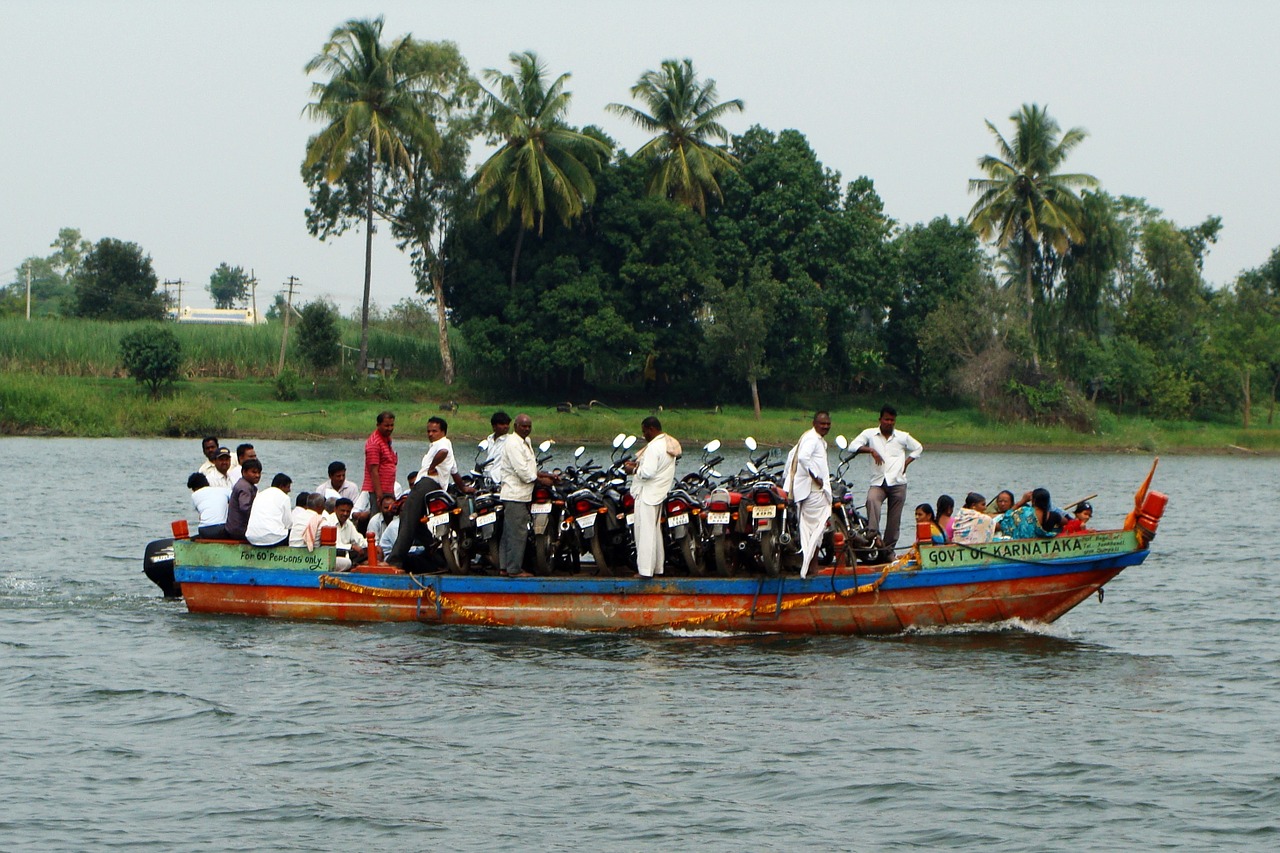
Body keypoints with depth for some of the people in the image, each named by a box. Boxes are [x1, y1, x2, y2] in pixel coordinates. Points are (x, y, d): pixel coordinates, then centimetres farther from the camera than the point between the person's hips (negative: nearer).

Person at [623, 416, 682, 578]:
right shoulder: (670, 444, 13)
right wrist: (637, 464, 10)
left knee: (644, 531, -7)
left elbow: (648, 472, -26)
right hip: (660, 492, 10)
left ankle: (645, 569, -8)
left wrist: (633, 469, -10)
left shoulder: (654, 447, -19)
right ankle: (657, 567, 22)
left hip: (647, 493, -10)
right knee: (655, 530, 17)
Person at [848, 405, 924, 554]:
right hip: (878, 482, -2)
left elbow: (918, 448, 24)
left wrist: (906, 462, 9)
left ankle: (889, 548, 10)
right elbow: (853, 446, -3)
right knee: (872, 500, -34)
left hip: (898, 482, 2)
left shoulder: (902, 437, 11)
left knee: (894, 519, 1)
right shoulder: (870, 434, 7)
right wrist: (870, 450, -18)